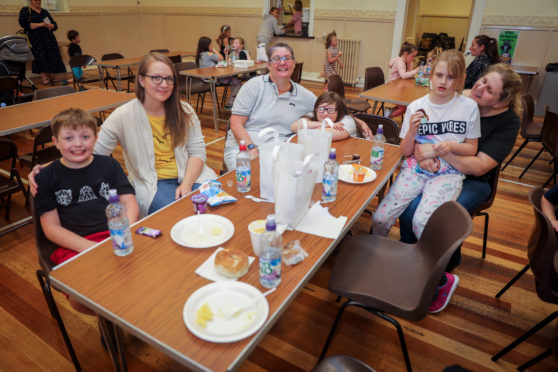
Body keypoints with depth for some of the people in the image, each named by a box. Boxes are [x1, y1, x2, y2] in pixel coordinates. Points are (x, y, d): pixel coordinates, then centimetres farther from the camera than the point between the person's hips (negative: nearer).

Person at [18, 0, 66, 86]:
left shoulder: (45, 12, 19)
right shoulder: (25, 10, 5)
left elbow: (55, 25, 17)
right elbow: (23, 23, -8)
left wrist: (49, 25, -6)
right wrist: (40, 24, -12)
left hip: (49, 38, 4)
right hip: (35, 39, -3)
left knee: (52, 57, -8)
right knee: (40, 58, -12)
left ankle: (52, 76, -2)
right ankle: (45, 78, -11)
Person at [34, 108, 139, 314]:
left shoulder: (109, 165, 13)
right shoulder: (46, 177, 9)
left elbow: (130, 204, 8)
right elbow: (51, 227, 4)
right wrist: (90, 247, -13)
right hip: (73, 247, -1)